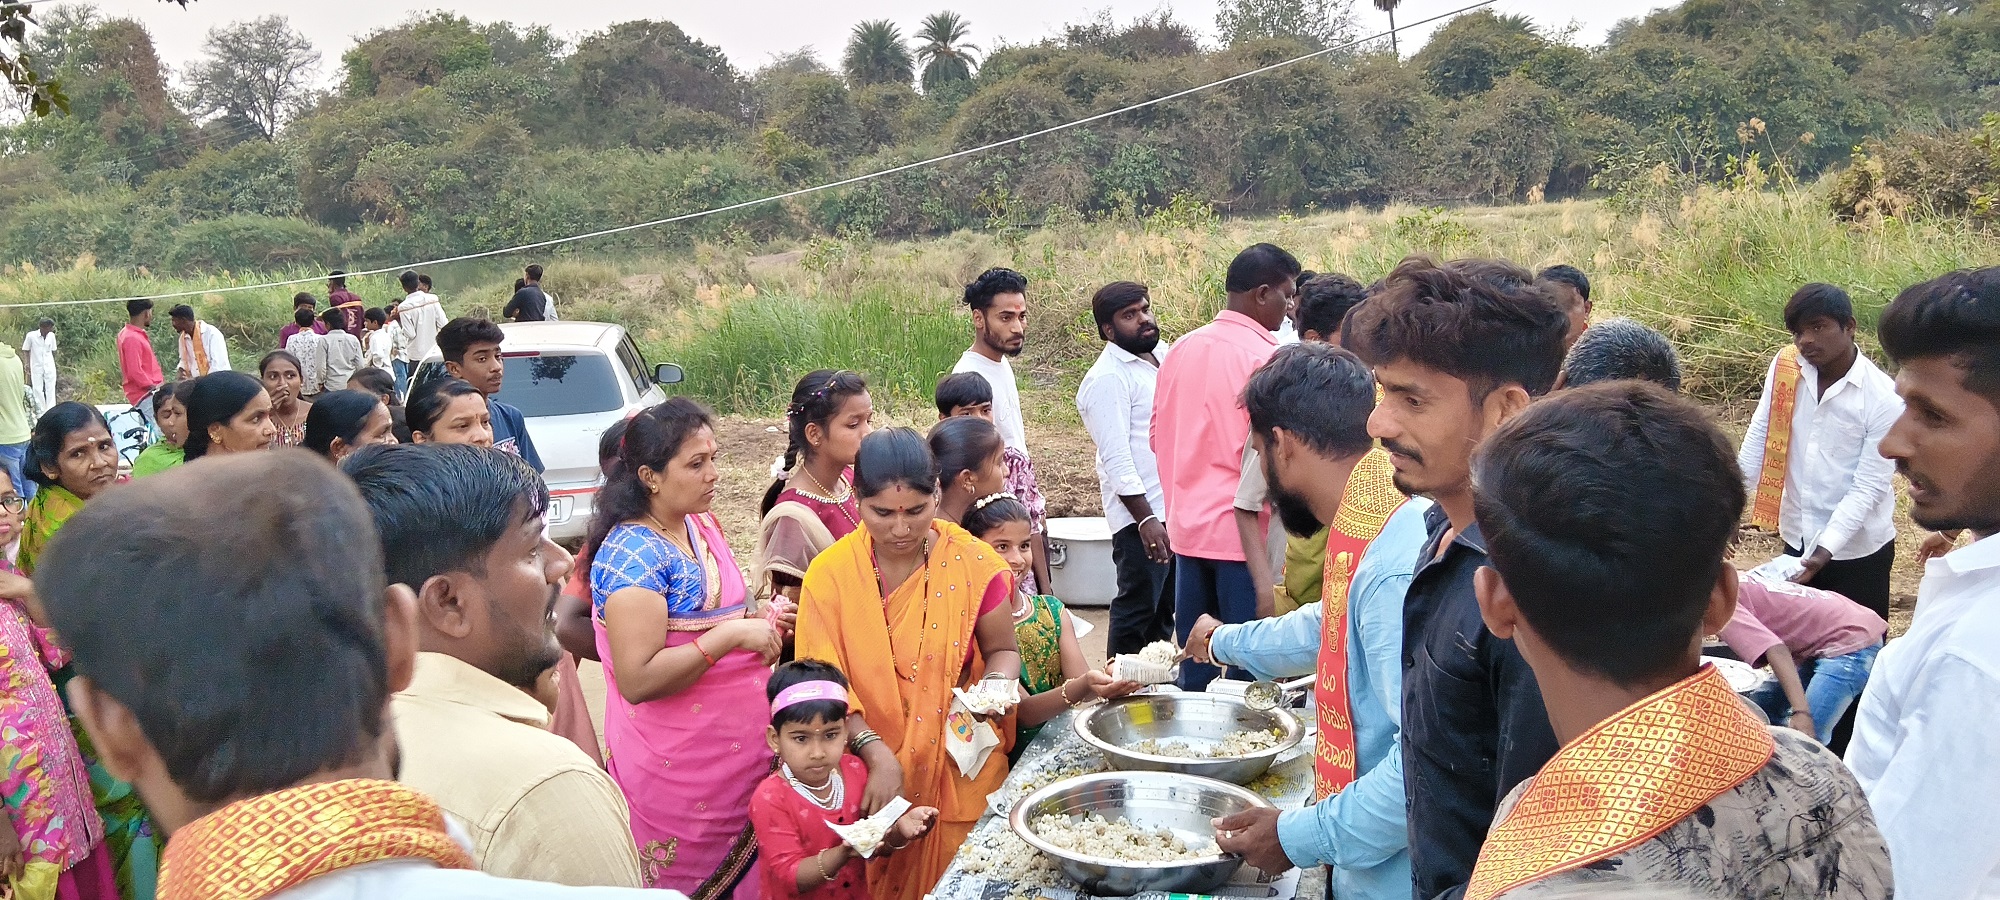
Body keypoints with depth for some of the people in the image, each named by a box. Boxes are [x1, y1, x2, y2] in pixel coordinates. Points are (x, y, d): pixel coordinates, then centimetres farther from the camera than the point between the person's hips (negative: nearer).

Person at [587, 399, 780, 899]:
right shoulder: (631, 553, -19)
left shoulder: (703, 526, 6)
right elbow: (637, 679, -25)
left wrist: (760, 621, 3)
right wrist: (732, 635, -25)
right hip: (678, 768, -8)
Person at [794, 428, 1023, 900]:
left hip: (961, 777, 0)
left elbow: (1002, 650, 5)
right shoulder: (830, 575, -9)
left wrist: (996, 684, -17)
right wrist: (878, 755, -22)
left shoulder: (973, 565, -8)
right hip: (870, 776, 0)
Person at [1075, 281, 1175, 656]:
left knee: (1164, 609, 17)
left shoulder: (1164, 356, 12)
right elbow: (1116, 458, -19)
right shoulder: (1107, 378, -13)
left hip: (1176, 509, 8)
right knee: (1137, 610, -2)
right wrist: (1145, 518, -24)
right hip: (1140, 515, -8)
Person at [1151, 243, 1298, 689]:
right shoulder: (1266, 356, -13)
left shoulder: (1182, 349, 8)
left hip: (1186, 526, 7)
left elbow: (1158, 436, 14)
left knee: (1193, 662, 14)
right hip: (1245, 532, -7)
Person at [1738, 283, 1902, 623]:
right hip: (1798, 537, 4)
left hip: (1857, 547, -4)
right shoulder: (1785, 366, -6)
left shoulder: (1884, 397, -17)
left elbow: (1869, 486, -18)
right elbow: (1759, 437, -1)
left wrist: (1826, 549, -26)